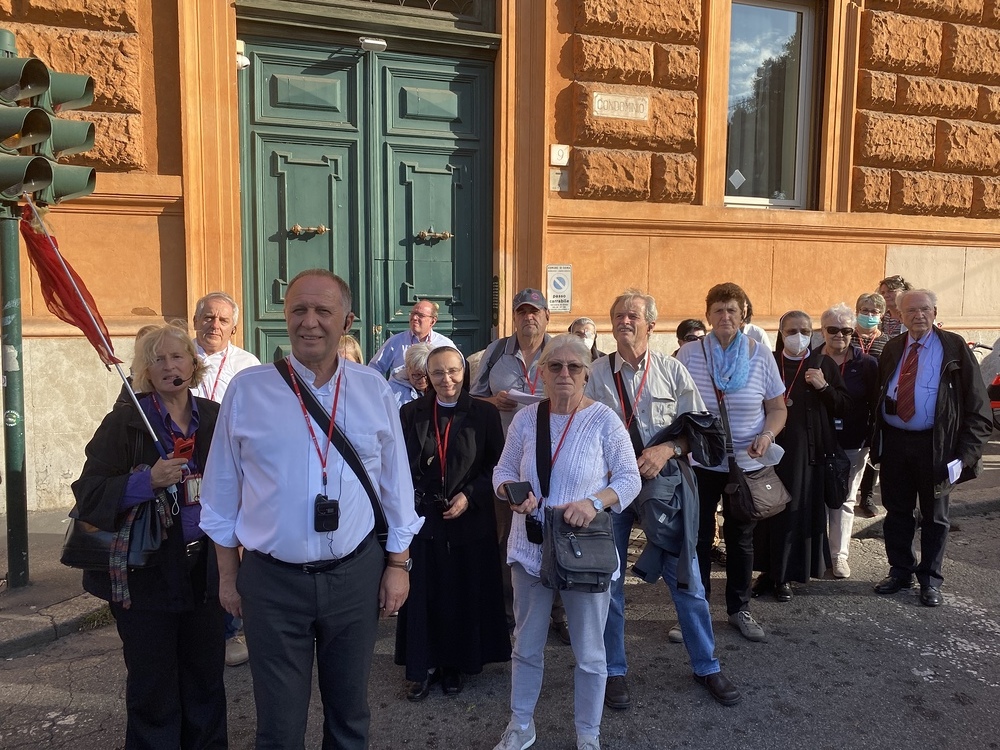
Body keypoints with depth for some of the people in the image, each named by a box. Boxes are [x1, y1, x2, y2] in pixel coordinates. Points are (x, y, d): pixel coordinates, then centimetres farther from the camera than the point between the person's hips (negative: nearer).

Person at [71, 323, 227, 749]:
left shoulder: (215, 418, 5)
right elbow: (88, 494, -12)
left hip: (206, 566, 4)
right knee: (154, 684, 7)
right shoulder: (124, 423, -6)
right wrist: (147, 482, -25)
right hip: (147, 572, -3)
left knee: (207, 677, 14)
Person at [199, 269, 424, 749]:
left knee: (349, 711, 19)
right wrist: (228, 574, 5)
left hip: (355, 574, 1)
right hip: (272, 581, -1)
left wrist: (398, 564, 4)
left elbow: (396, 483, 4)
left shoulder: (373, 390, -1)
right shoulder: (247, 390, -5)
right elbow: (222, 492, 2)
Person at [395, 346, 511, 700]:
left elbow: (497, 465, -1)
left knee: (464, 595, 9)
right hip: (422, 518, 1)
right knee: (422, 594, 6)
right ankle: (422, 667, 22)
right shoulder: (410, 413, 2)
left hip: (469, 521, -1)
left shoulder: (485, 413, -3)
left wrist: (469, 495, -12)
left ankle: (453, 665, 27)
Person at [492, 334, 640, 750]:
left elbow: (629, 478, -6)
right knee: (526, 645, 18)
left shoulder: (603, 420, -9)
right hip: (531, 548, 3)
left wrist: (594, 502, -23)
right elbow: (503, 471, 7)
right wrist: (513, 494, -15)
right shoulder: (525, 418, 0)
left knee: (589, 652, 13)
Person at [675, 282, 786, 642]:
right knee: (698, 536, 8)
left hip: (747, 464, 1)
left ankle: (739, 608, 32)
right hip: (700, 462, -1)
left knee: (741, 538, 15)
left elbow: (778, 408, 3)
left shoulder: (761, 355, -4)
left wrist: (767, 434, -16)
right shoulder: (689, 354, -7)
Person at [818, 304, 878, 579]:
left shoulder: (867, 364, -3)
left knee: (845, 500, 11)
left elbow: (875, 405, 0)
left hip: (853, 445, 1)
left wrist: (872, 440, -3)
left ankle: (839, 554, 21)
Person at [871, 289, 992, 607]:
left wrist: (966, 452, -12)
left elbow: (976, 405, -5)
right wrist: (876, 437, 2)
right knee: (896, 512, 13)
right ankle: (900, 571, 30)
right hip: (893, 441, 3)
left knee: (934, 516, 10)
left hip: (933, 446, -3)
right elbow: (877, 394, 12)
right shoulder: (892, 348, 7)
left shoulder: (954, 347, -4)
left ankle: (930, 580, 26)